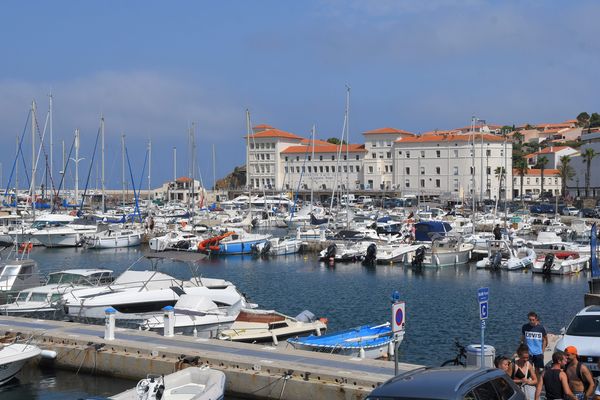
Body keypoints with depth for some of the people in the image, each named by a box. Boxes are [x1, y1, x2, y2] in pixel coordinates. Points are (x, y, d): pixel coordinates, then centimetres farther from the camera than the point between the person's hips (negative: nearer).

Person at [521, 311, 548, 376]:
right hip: (528, 353, 0)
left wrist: (542, 351, 3)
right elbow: (522, 339, 9)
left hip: (538, 353, 0)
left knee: (537, 369, 6)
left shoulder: (541, 328, -4)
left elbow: (545, 339, 7)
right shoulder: (525, 327, -1)